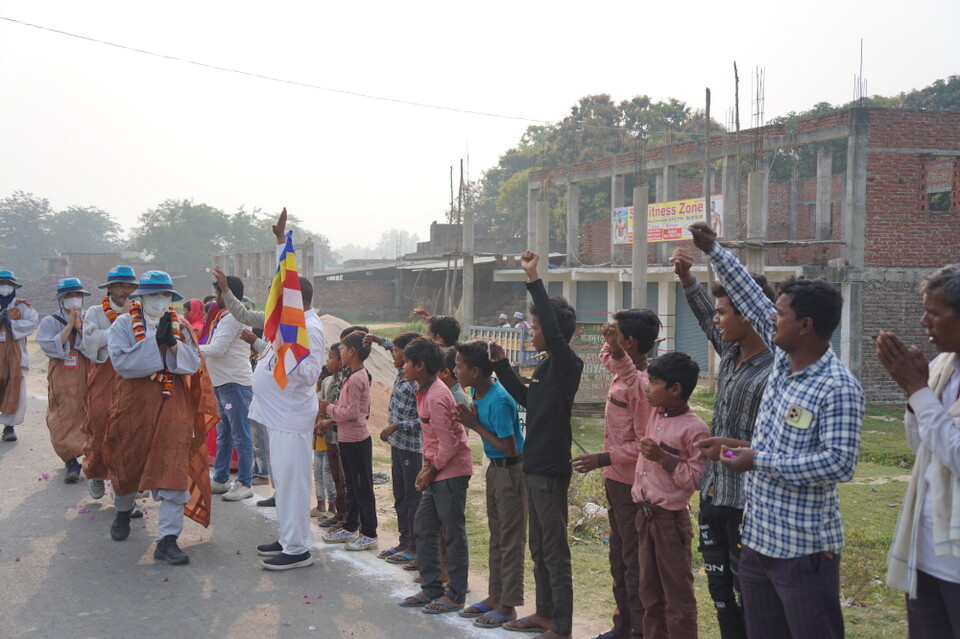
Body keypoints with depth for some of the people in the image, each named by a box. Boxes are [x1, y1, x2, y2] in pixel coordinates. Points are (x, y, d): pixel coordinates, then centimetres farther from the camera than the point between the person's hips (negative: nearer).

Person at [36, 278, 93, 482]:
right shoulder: (50, 322, 2)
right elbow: (51, 347, -13)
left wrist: (80, 327, -13)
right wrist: (69, 326, -13)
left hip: (85, 379, 2)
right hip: (61, 382, -2)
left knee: (85, 418, 5)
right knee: (63, 422, -10)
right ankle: (72, 462, -10)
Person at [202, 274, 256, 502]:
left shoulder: (233, 317, -15)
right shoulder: (225, 316, 18)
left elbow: (217, 349, -19)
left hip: (235, 383, -11)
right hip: (223, 382, 11)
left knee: (240, 436, -5)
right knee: (223, 435, 16)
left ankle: (245, 484, 0)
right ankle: (220, 480, 25)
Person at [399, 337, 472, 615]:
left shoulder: (436, 397, -22)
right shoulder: (423, 391, 9)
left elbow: (449, 443, -22)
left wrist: (432, 470, -11)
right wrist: (427, 467, 9)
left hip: (451, 471, -10)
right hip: (437, 471, 10)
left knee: (453, 533, 0)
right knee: (423, 528, 13)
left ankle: (456, 594, 9)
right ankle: (431, 588, 21)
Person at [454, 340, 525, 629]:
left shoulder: (499, 401, -25)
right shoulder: (478, 393, 1)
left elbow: (509, 448, -24)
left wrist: (476, 426, -19)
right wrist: (470, 419, -8)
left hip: (511, 470, -9)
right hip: (494, 467, 9)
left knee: (510, 540, 0)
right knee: (497, 536, 17)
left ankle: (508, 605, 8)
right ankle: (495, 596, 28)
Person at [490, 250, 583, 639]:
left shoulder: (567, 365, -14)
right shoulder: (545, 366, 12)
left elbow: (554, 329, -32)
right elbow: (525, 398, 25)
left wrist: (534, 280, -30)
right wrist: (501, 365, 17)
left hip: (551, 471, -9)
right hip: (535, 467, 9)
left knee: (555, 551, -2)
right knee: (539, 548, 17)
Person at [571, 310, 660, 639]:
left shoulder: (641, 383, -21)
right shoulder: (621, 372, 4)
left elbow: (644, 443, -21)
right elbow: (606, 356, 24)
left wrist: (604, 458, -23)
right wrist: (610, 340, 4)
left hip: (631, 485, -10)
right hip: (615, 480, 10)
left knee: (634, 562, -1)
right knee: (618, 559, 17)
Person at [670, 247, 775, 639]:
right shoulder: (730, 353, 4)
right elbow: (703, 317, 24)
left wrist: (734, 447, -30)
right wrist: (685, 277, 15)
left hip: (746, 505, -8)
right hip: (712, 496, 8)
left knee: (747, 597, 3)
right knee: (720, 592, 16)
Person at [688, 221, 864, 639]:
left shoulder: (838, 388, -19)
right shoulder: (783, 359, 3)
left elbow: (840, 463, -25)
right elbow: (752, 299, 11)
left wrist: (759, 461, -22)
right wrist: (713, 251, 12)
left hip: (803, 549, -8)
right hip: (756, 538, 8)